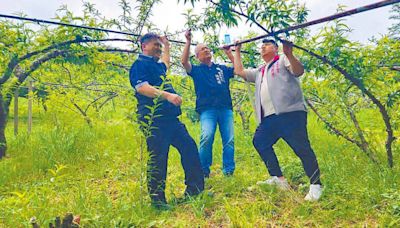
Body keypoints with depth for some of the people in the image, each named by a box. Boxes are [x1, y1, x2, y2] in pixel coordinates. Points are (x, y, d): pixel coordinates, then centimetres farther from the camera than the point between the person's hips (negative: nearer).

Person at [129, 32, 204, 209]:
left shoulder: (157, 66, 26)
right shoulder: (139, 65, -3)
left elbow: (166, 63, 52)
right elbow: (142, 87, -20)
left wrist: (167, 46, 53)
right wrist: (167, 95, -29)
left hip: (169, 117, 10)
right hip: (154, 119, -10)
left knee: (189, 146, 7)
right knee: (157, 158, -7)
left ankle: (194, 189, 16)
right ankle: (157, 199, 4)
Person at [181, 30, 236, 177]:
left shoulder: (222, 69, 23)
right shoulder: (197, 70, 14)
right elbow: (184, 62, -2)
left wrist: (229, 53, 13)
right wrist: (188, 41, -5)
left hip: (226, 108, 3)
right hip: (207, 109, -3)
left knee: (229, 140, -4)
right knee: (207, 137, -23)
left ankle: (229, 171, 6)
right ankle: (203, 170, -10)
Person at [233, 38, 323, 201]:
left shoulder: (283, 60, 11)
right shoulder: (259, 71, 31)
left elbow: (298, 71, -6)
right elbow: (239, 71, 28)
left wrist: (289, 54, -23)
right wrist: (237, 50, 33)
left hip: (290, 113, -8)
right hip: (269, 117, 8)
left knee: (302, 148, -11)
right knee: (259, 141, 4)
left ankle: (316, 185, -2)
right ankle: (278, 178, 8)